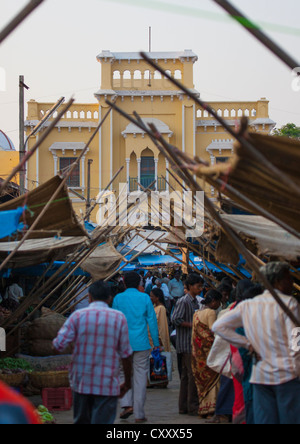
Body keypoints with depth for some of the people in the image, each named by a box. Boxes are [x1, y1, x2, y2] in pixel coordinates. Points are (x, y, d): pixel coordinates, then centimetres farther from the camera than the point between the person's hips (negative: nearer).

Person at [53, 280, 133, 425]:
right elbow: (125, 354, 0)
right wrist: (127, 381, 9)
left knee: (81, 421, 17)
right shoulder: (119, 318, -2)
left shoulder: (78, 316, -3)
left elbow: (59, 345, -7)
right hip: (107, 384, -2)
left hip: (81, 381, 2)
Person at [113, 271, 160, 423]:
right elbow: (152, 320, 1)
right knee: (140, 377, 4)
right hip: (141, 343, -1)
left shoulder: (118, 298, 0)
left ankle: (127, 404, -3)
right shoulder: (145, 298, -1)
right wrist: (156, 342, 8)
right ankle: (139, 414, 6)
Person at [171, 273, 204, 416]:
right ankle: (193, 407, -4)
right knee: (192, 375, -9)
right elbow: (175, 319, -20)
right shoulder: (183, 301, -11)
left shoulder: (195, 302, 16)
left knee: (186, 375, 11)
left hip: (193, 343, 9)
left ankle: (184, 407, 16)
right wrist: (192, 325, -17)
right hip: (186, 344, -9)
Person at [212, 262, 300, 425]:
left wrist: (248, 345, 9)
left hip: (260, 376, 6)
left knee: (264, 420, 7)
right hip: (287, 375, -5)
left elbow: (218, 326, 14)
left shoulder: (247, 306, 11)